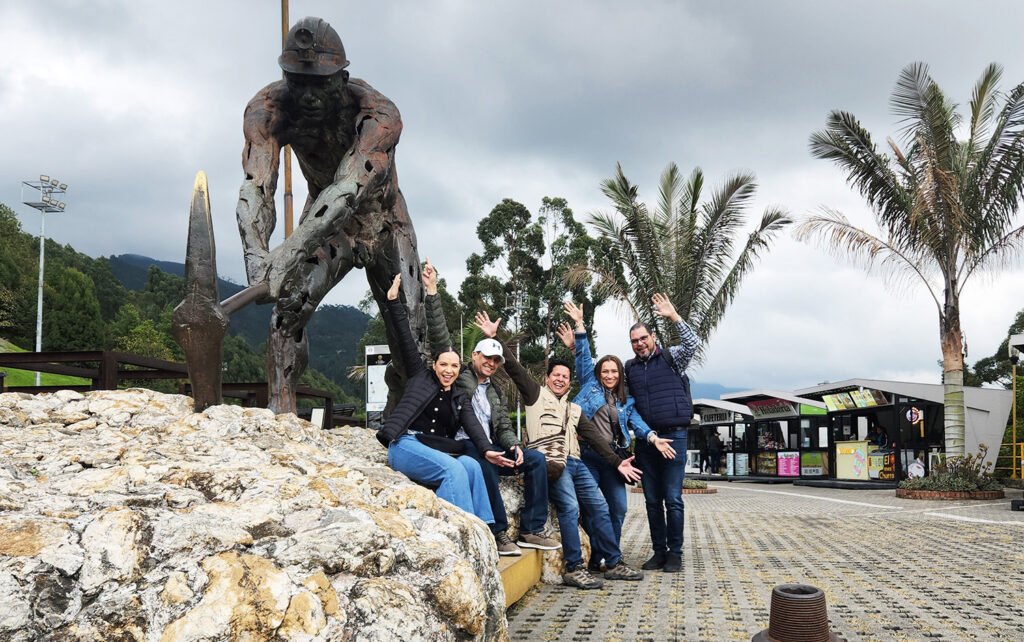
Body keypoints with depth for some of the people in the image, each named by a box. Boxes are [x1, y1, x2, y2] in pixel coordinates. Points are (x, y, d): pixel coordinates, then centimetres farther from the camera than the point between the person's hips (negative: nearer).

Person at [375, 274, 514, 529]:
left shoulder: (460, 400, 20)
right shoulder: (421, 376, 14)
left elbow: (473, 426, 2)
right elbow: (406, 339, 9)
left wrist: (486, 449, -18)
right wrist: (394, 302, 5)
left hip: (438, 453, 4)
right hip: (406, 446, -4)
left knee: (471, 465, -28)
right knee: (453, 469, -31)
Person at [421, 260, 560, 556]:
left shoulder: (496, 393, 23)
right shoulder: (458, 374, 5)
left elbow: (504, 427, 19)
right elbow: (439, 338, -6)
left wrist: (514, 445, -6)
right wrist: (432, 293, -13)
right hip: (462, 446, -7)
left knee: (536, 458, -10)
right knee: (485, 461, -38)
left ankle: (531, 530, -9)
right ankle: (498, 532, -30)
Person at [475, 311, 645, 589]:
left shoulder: (574, 410, 26)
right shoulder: (536, 394, 11)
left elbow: (594, 438, 21)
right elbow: (513, 367, 1)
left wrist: (617, 462, 12)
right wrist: (494, 339, -9)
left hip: (574, 462, 7)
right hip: (551, 461, -7)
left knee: (599, 507, 5)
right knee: (570, 508, -19)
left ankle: (614, 563, 13)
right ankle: (574, 568, -13)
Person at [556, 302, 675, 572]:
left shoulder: (626, 402, 18)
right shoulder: (591, 386, 10)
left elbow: (636, 422, 4)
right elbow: (584, 356, 5)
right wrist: (579, 324, 0)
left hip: (612, 458, 4)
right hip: (587, 455, -3)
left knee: (618, 509, -1)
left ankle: (601, 558, 9)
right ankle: (604, 555, 7)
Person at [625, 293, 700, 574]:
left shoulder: (671, 358, 3)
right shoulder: (629, 368, 12)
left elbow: (692, 342, -13)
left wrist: (673, 316, -16)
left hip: (674, 436, -4)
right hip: (645, 439, 4)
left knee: (673, 499, -3)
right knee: (652, 500, 8)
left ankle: (675, 553, 6)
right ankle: (659, 551, 17)